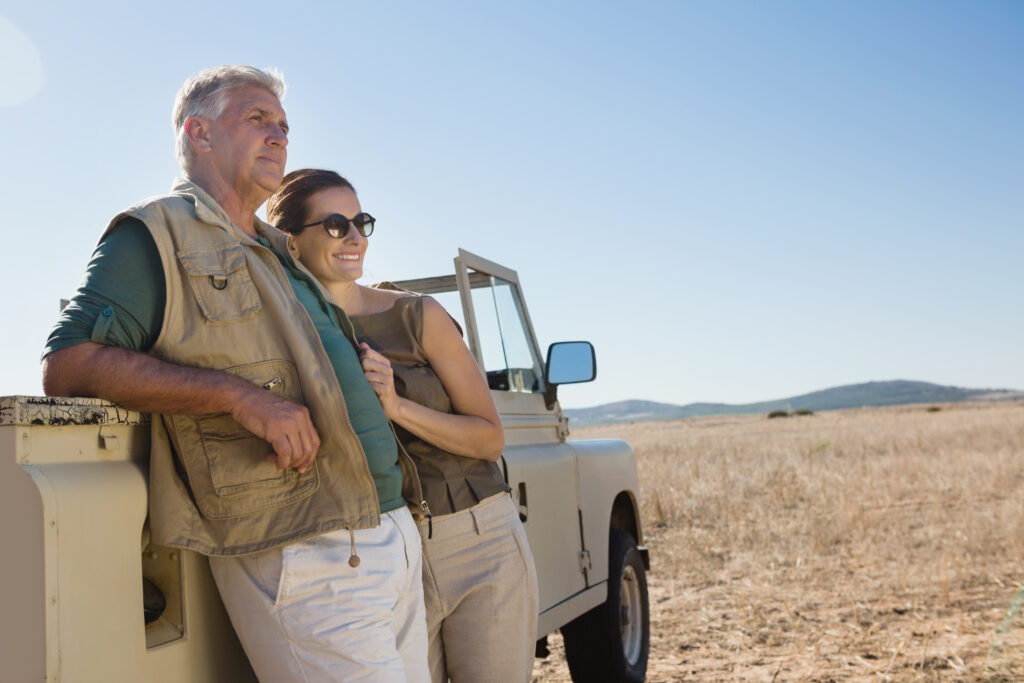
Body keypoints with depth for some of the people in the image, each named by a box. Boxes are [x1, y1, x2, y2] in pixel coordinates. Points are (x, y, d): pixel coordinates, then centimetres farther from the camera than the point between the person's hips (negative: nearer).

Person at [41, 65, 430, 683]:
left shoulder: (281, 252, 23)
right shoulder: (157, 233, -2)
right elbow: (68, 366, -14)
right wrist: (237, 394, -22)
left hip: (396, 534, 8)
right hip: (304, 556, -8)